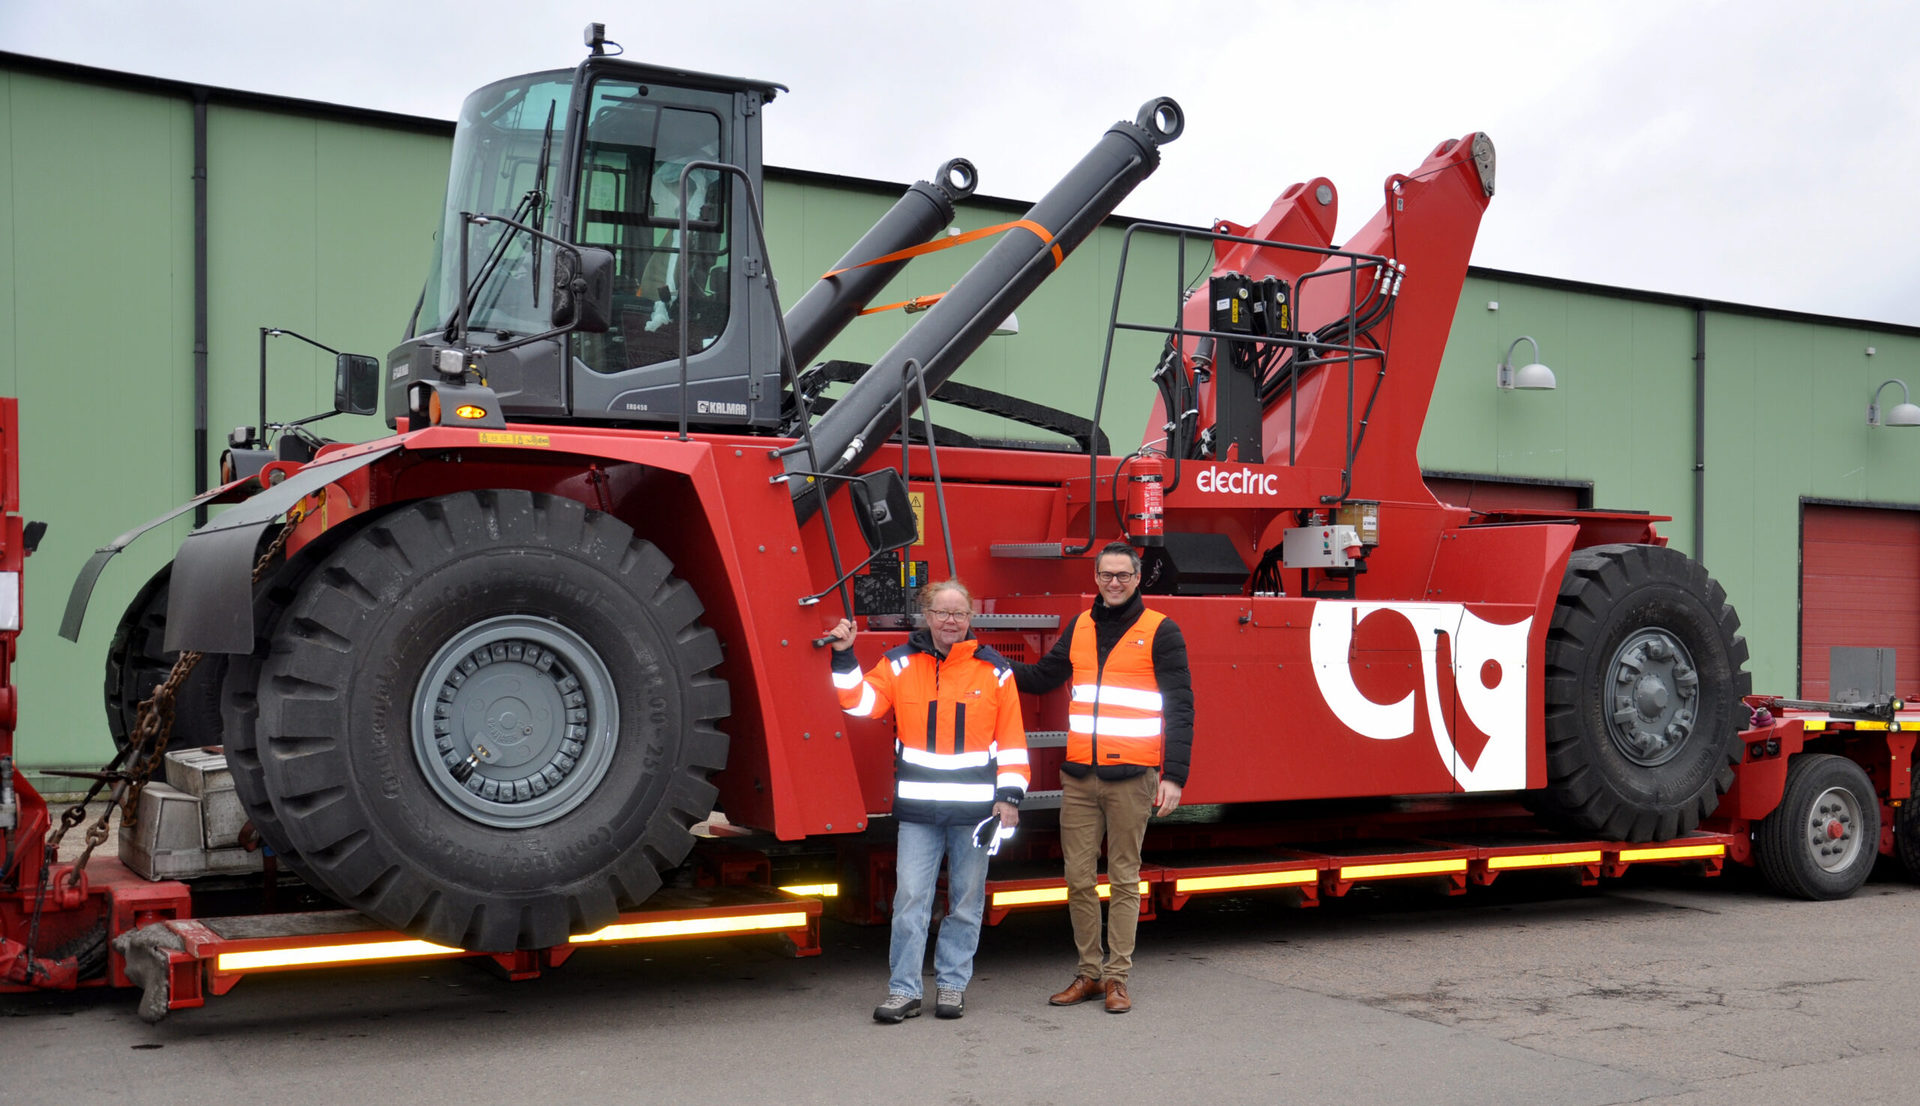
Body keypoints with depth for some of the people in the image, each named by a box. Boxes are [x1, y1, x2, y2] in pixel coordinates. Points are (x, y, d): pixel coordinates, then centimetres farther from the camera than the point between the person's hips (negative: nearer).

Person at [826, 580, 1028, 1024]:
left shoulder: (994, 670, 4)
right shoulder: (900, 664, 6)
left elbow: (1012, 738, 5)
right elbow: (862, 702, -1)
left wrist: (1010, 796, -1)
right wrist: (844, 658, -12)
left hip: (974, 808, 0)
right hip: (917, 808, 0)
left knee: (966, 901, 8)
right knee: (911, 899, -2)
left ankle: (952, 984, 19)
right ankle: (904, 990, 3)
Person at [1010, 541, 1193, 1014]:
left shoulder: (1160, 631, -1)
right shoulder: (1080, 628, 13)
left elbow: (1180, 707, -4)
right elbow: (1041, 677, 18)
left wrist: (1174, 776, -12)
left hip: (1131, 777, -4)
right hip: (1079, 776, 4)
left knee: (1123, 880, 3)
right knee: (1079, 878, 6)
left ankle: (1117, 977, 10)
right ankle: (1089, 973, 16)